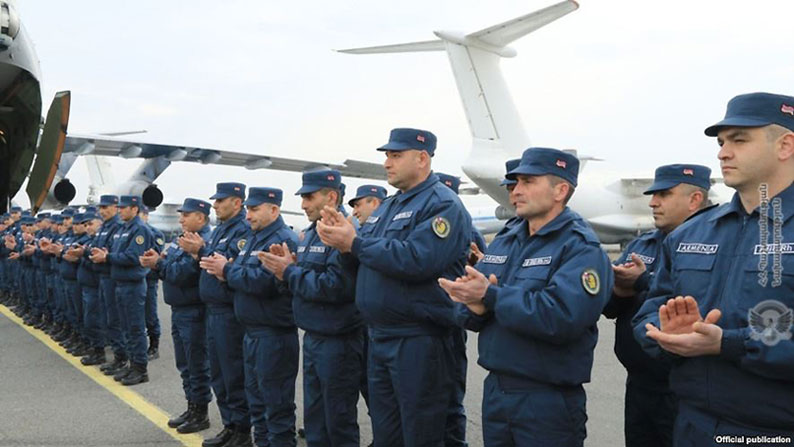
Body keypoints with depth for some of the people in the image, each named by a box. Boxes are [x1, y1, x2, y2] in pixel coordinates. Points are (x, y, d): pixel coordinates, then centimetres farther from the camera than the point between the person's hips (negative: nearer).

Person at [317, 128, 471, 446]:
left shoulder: (442, 204, -12)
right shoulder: (387, 207, 17)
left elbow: (417, 260, -26)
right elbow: (363, 262, 15)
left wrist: (355, 243, -20)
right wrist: (342, 239, -7)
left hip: (418, 342, -9)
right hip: (379, 337, 9)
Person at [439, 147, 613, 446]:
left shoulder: (581, 248, -12)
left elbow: (562, 317, -28)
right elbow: (475, 318, 10)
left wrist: (491, 296, -23)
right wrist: (476, 306, -13)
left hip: (548, 400, -6)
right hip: (494, 388, 7)